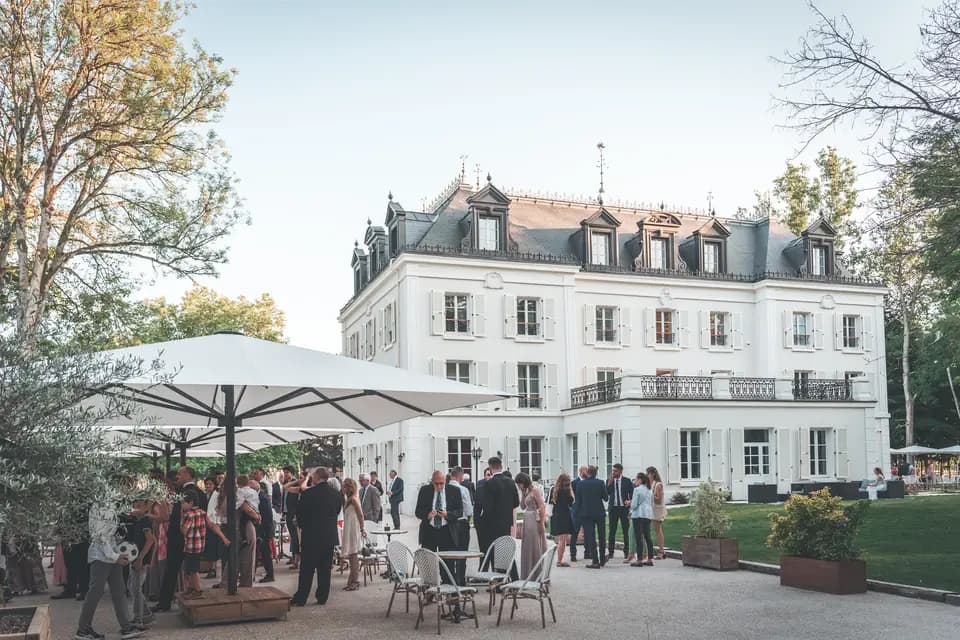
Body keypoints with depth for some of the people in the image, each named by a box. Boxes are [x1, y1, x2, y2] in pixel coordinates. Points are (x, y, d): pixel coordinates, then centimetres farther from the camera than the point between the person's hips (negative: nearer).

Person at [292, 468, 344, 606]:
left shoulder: (307, 494, -13)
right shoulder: (337, 494, 0)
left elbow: (299, 513, -2)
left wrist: (302, 526, 16)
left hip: (311, 535, -4)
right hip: (330, 536, 4)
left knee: (306, 569, 3)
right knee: (325, 568, 10)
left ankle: (300, 599, 8)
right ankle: (322, 597, 14)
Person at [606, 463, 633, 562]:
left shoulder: (627, 481, 1)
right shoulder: (609, 480, 5)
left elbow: (632, 493, 5)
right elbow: (607, 493, -6)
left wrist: (630, 501, -12)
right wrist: (610, 481, -13)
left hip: (624, 507, -1)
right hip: (613, 508, 1)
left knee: (626, 530, 4)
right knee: (612, 531, 3)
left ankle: (626, 552, 13)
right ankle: (610, 552, 7)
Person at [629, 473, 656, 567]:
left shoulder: (637, 490, -9)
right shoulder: (649, 490, 15)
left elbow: (634, 505, -12)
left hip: (639, 515, -8)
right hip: (648, 515, 8)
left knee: (638, 537, -5)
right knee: (647, 537, 11)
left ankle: (639, 560, -7)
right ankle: (650, 559, 11)